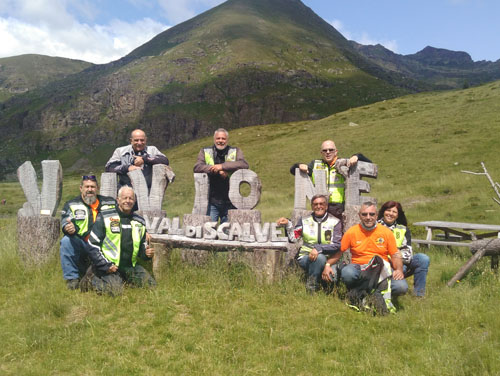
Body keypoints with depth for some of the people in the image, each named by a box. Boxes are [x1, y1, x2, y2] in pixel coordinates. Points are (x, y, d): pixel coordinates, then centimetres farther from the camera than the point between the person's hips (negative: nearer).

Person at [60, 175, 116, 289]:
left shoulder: (110, 203, 12)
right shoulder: (71, 205, 8)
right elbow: (65, 223, -8)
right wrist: (68, 228, -34)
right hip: (81, 246, -1)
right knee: (66, 241, -30)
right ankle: (72, 278, -16)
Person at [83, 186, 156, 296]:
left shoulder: (139, 222, 10)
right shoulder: (105, 218, -5)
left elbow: (142, 245, 23)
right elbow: (92, 246, -6)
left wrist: (146, 252, -2)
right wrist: (106, 266, -12)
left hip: (130, 266, 5)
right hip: (109, 265, -5)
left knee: (151, 285, -6)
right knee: (116, 290, -27)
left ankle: (123, 279, 16)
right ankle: (92, 277, 2)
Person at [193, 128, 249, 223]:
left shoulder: (236, 152, 11)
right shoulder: (204, 152, 11)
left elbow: (244, 165, -9)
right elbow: (197, 167, -6)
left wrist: (222, 166, -16)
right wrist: (218, 171, -16)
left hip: (230, 201, 1)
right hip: (211, 201, 0)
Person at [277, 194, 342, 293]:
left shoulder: (335, 222, 4)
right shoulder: (305, 221, 13)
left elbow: (336, 245, -8)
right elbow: (293, 238, 5)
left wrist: (318, 248, -22)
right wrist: (288, 225, -10)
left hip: (326, 258, 0)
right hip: (305, 258, 0)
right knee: (319, 257, -33)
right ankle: (310, 289, -21)